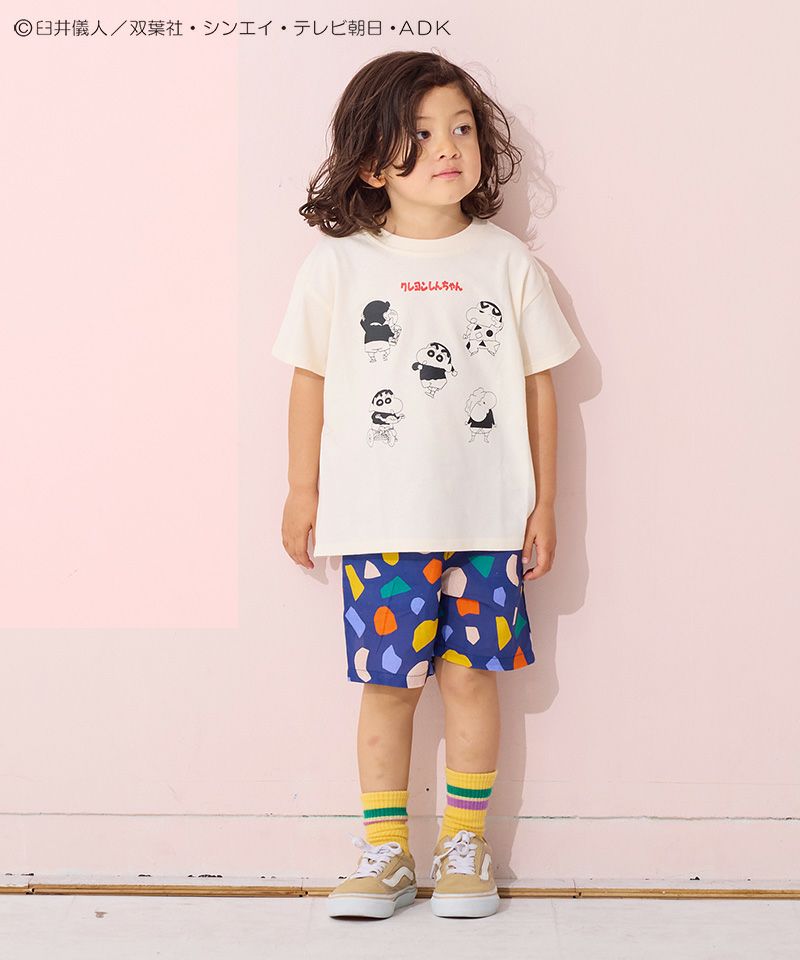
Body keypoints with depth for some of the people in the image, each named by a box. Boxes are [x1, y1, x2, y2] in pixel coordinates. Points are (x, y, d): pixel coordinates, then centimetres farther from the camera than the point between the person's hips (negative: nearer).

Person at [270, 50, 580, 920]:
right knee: (387, 682, 6)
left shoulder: (506, 262, 1)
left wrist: (545, 501, 5)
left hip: (486, 519, 1)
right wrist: (302, 492, 7)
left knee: (470, 675, 6)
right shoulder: (339, 263, -2)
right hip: (378, 522, 0)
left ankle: (465, 844, 21)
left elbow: (538, 385, 5)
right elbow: (310, 381, 5)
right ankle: (384, 851, 18)